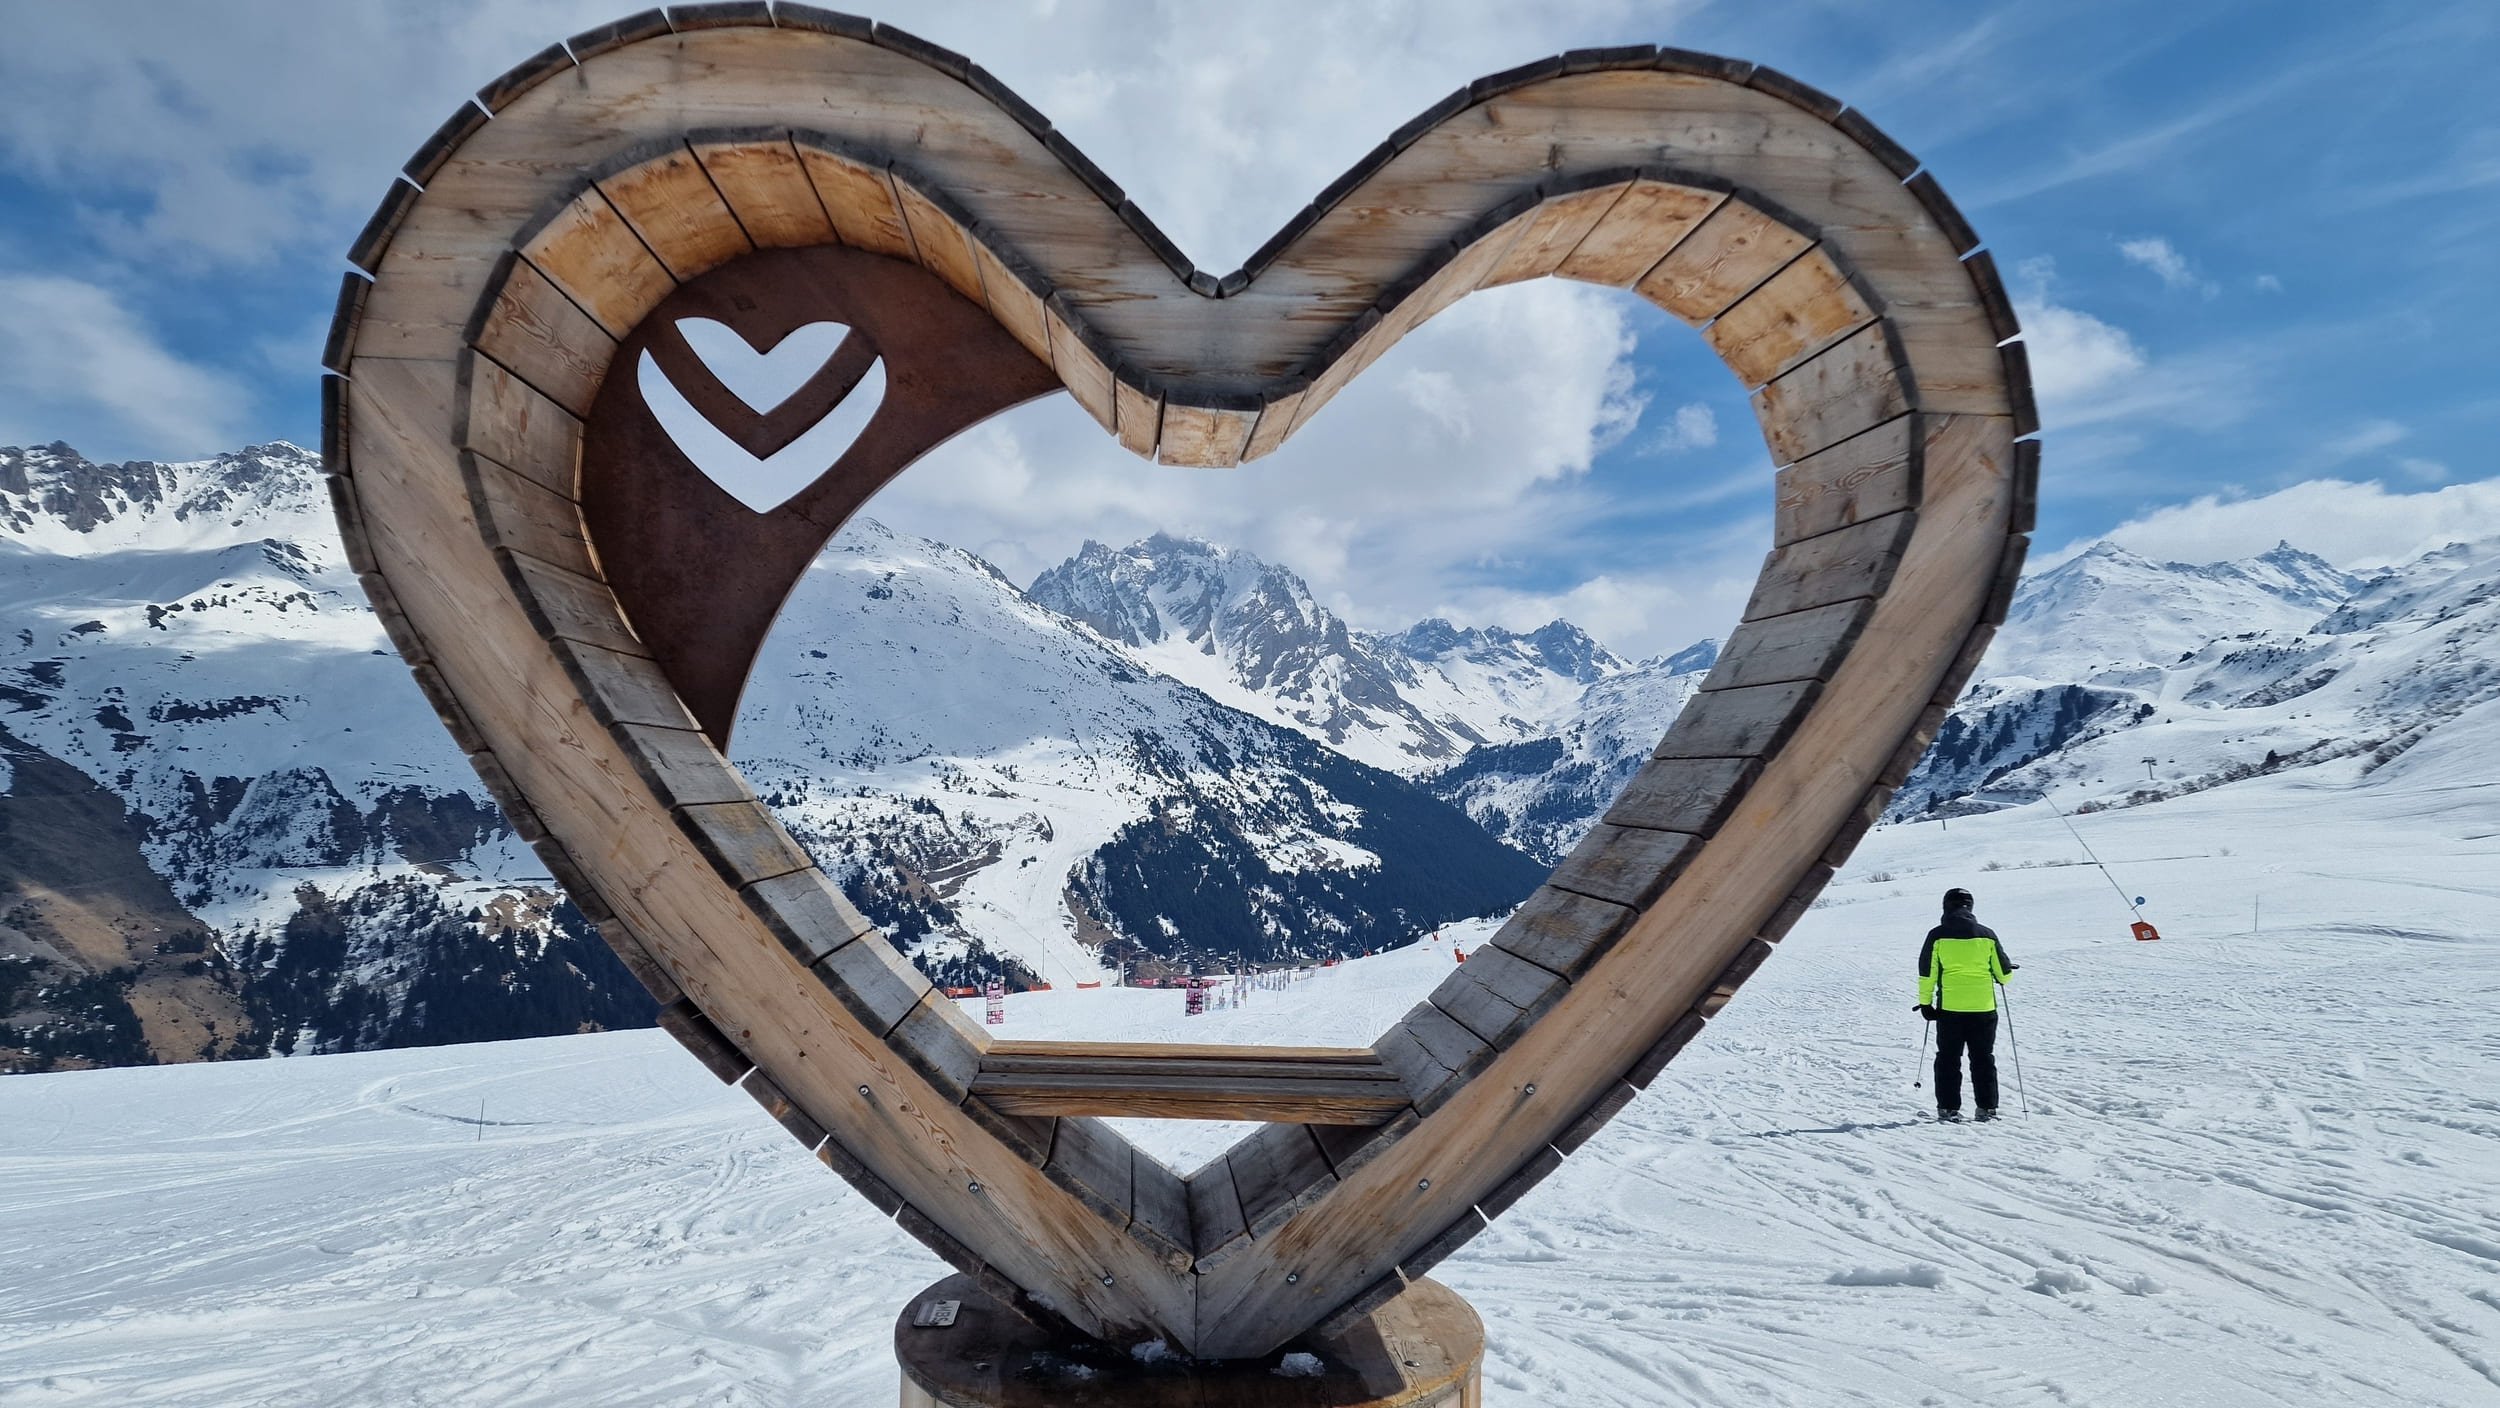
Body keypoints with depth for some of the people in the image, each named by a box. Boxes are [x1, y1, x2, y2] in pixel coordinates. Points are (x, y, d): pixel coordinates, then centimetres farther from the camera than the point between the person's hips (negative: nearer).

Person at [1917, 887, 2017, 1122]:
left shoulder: (1938, 935, -4)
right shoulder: (1987, 934, 0)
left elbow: (1927, 973, -3)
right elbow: (2004, 972, 6)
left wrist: (1925, 1002, 8)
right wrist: (2004, 976, 30)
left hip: (1950, 1008, -1)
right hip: (1984, 1008, 2)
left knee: (1948, 1059, 8)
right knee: (1983, 1059, 13)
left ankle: (1948, 1108, 6)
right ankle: (1987, 1108, 12)